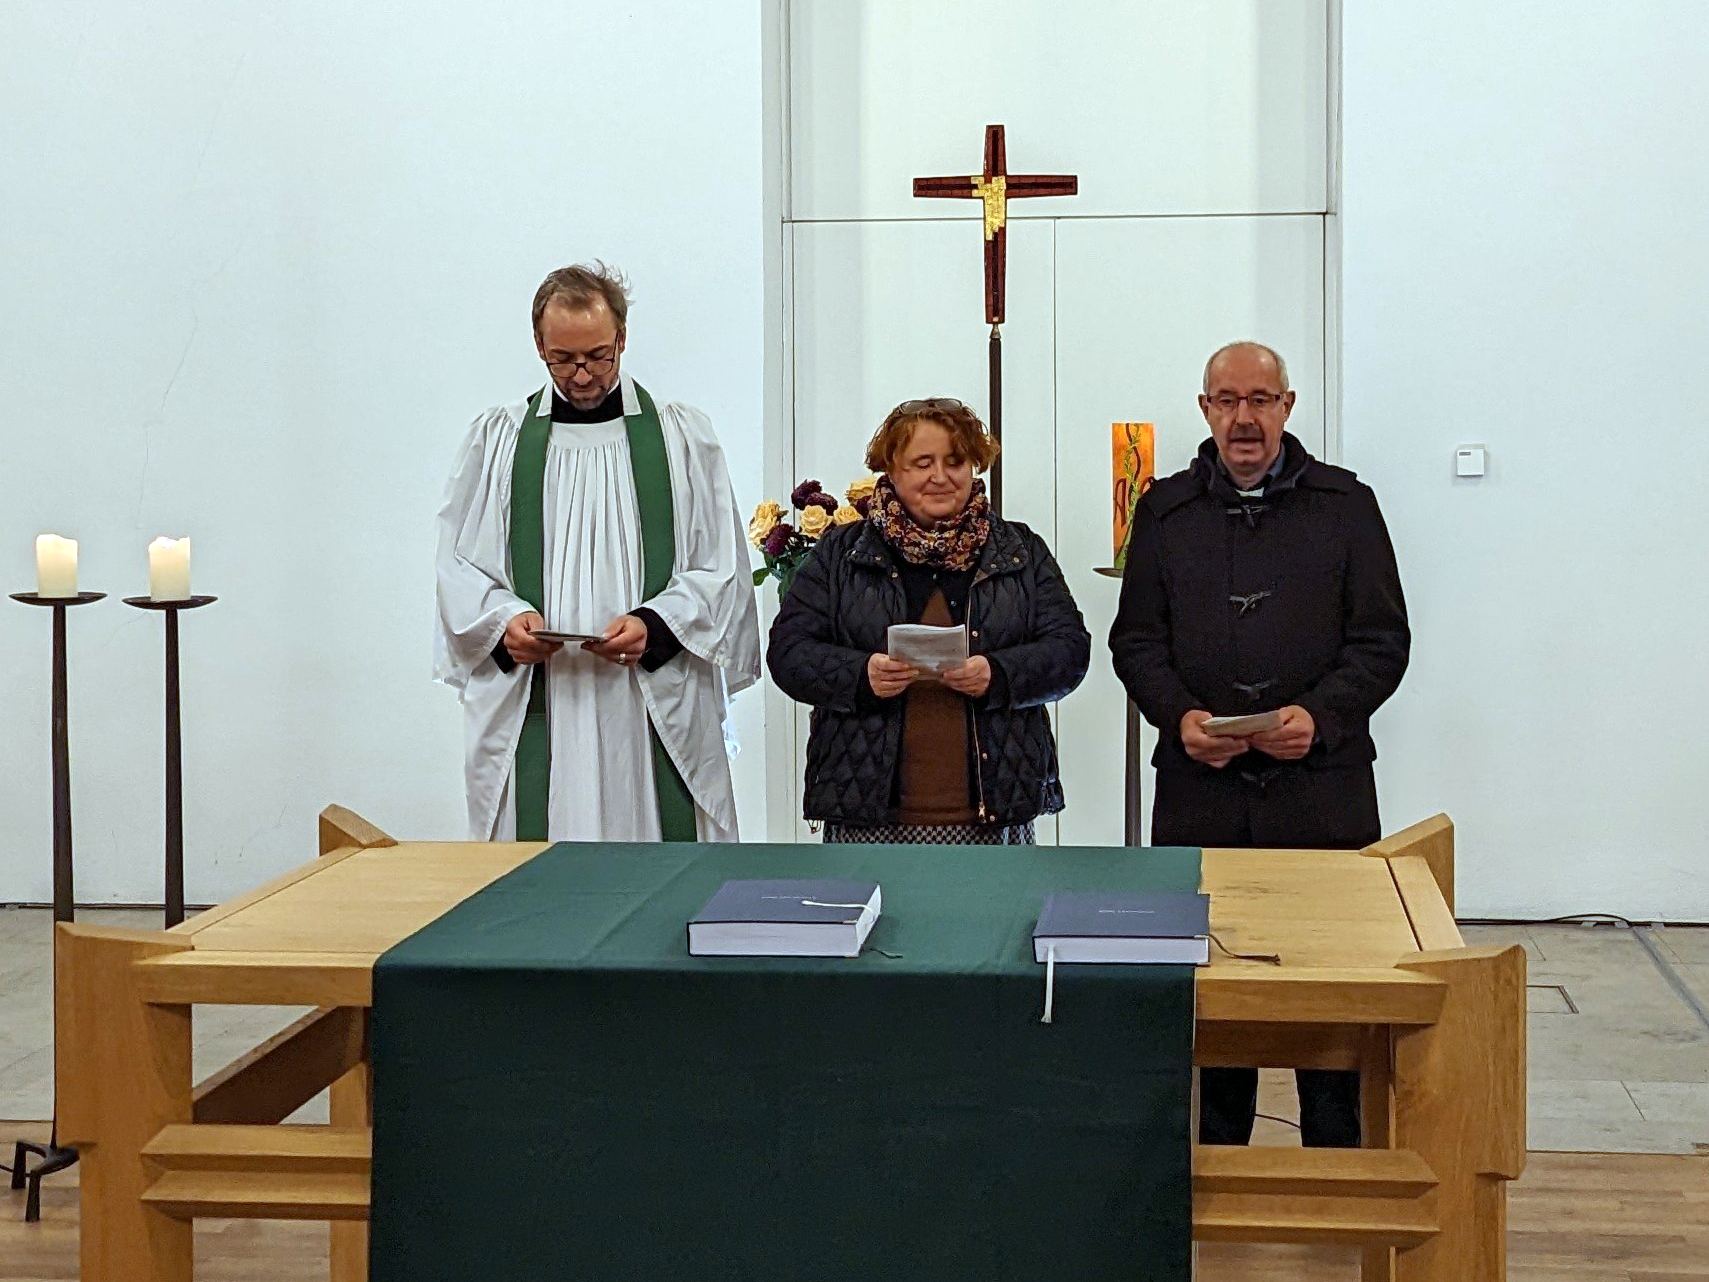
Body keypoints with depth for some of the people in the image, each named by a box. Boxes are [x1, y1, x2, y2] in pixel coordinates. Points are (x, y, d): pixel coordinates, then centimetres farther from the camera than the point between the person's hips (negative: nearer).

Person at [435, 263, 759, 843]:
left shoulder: (683, 437, 9)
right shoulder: (495, 438, 12)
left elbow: (721, 571, 5)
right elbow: (457, 565, 10)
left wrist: (654, 625, -12)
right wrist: (503, 619, -10)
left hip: (655, 716, -1)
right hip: (530, 717, 1)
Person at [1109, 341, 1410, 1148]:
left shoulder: (1345, 505, 8)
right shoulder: (1166, 511, 13)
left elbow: (1383, 640, 4)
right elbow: (1135, 638, 11)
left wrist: (1321, 715, -12)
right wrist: (1179, 716, -8)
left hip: (1321, 787, -1)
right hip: (1199, 792, 2)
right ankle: (1215, 1163, 17)